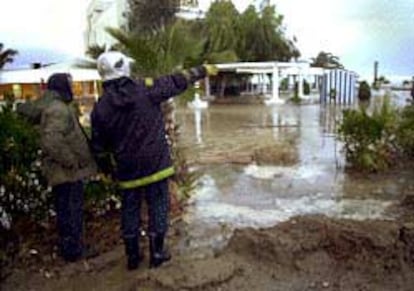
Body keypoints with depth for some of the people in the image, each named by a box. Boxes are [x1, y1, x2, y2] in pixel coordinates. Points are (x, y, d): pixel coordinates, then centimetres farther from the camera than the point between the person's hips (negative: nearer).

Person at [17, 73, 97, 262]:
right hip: (67, 170, -10)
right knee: (71, 210, 0)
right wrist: (70, 161, -23)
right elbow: (52, 141, -33)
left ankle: (68, 246, 31)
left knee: (65, 210, 18)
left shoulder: (47, 105, 11)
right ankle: (73, 250, 11)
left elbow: (24, 109, 28)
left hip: (61, 170, 10)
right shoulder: (58, 109, -22)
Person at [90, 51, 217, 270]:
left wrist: (106, 168, 17)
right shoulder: (147, 89, -10)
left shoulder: (101, 107, -5)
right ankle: (157, 253, 19)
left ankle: (132, 256, 25)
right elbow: (178, 82, 1)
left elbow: (99, 146, 2)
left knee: (130, 210, 15)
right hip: (155, 163, -2)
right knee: (158, 206, 10)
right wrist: (203, 70, 15)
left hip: (127, 168, 2)